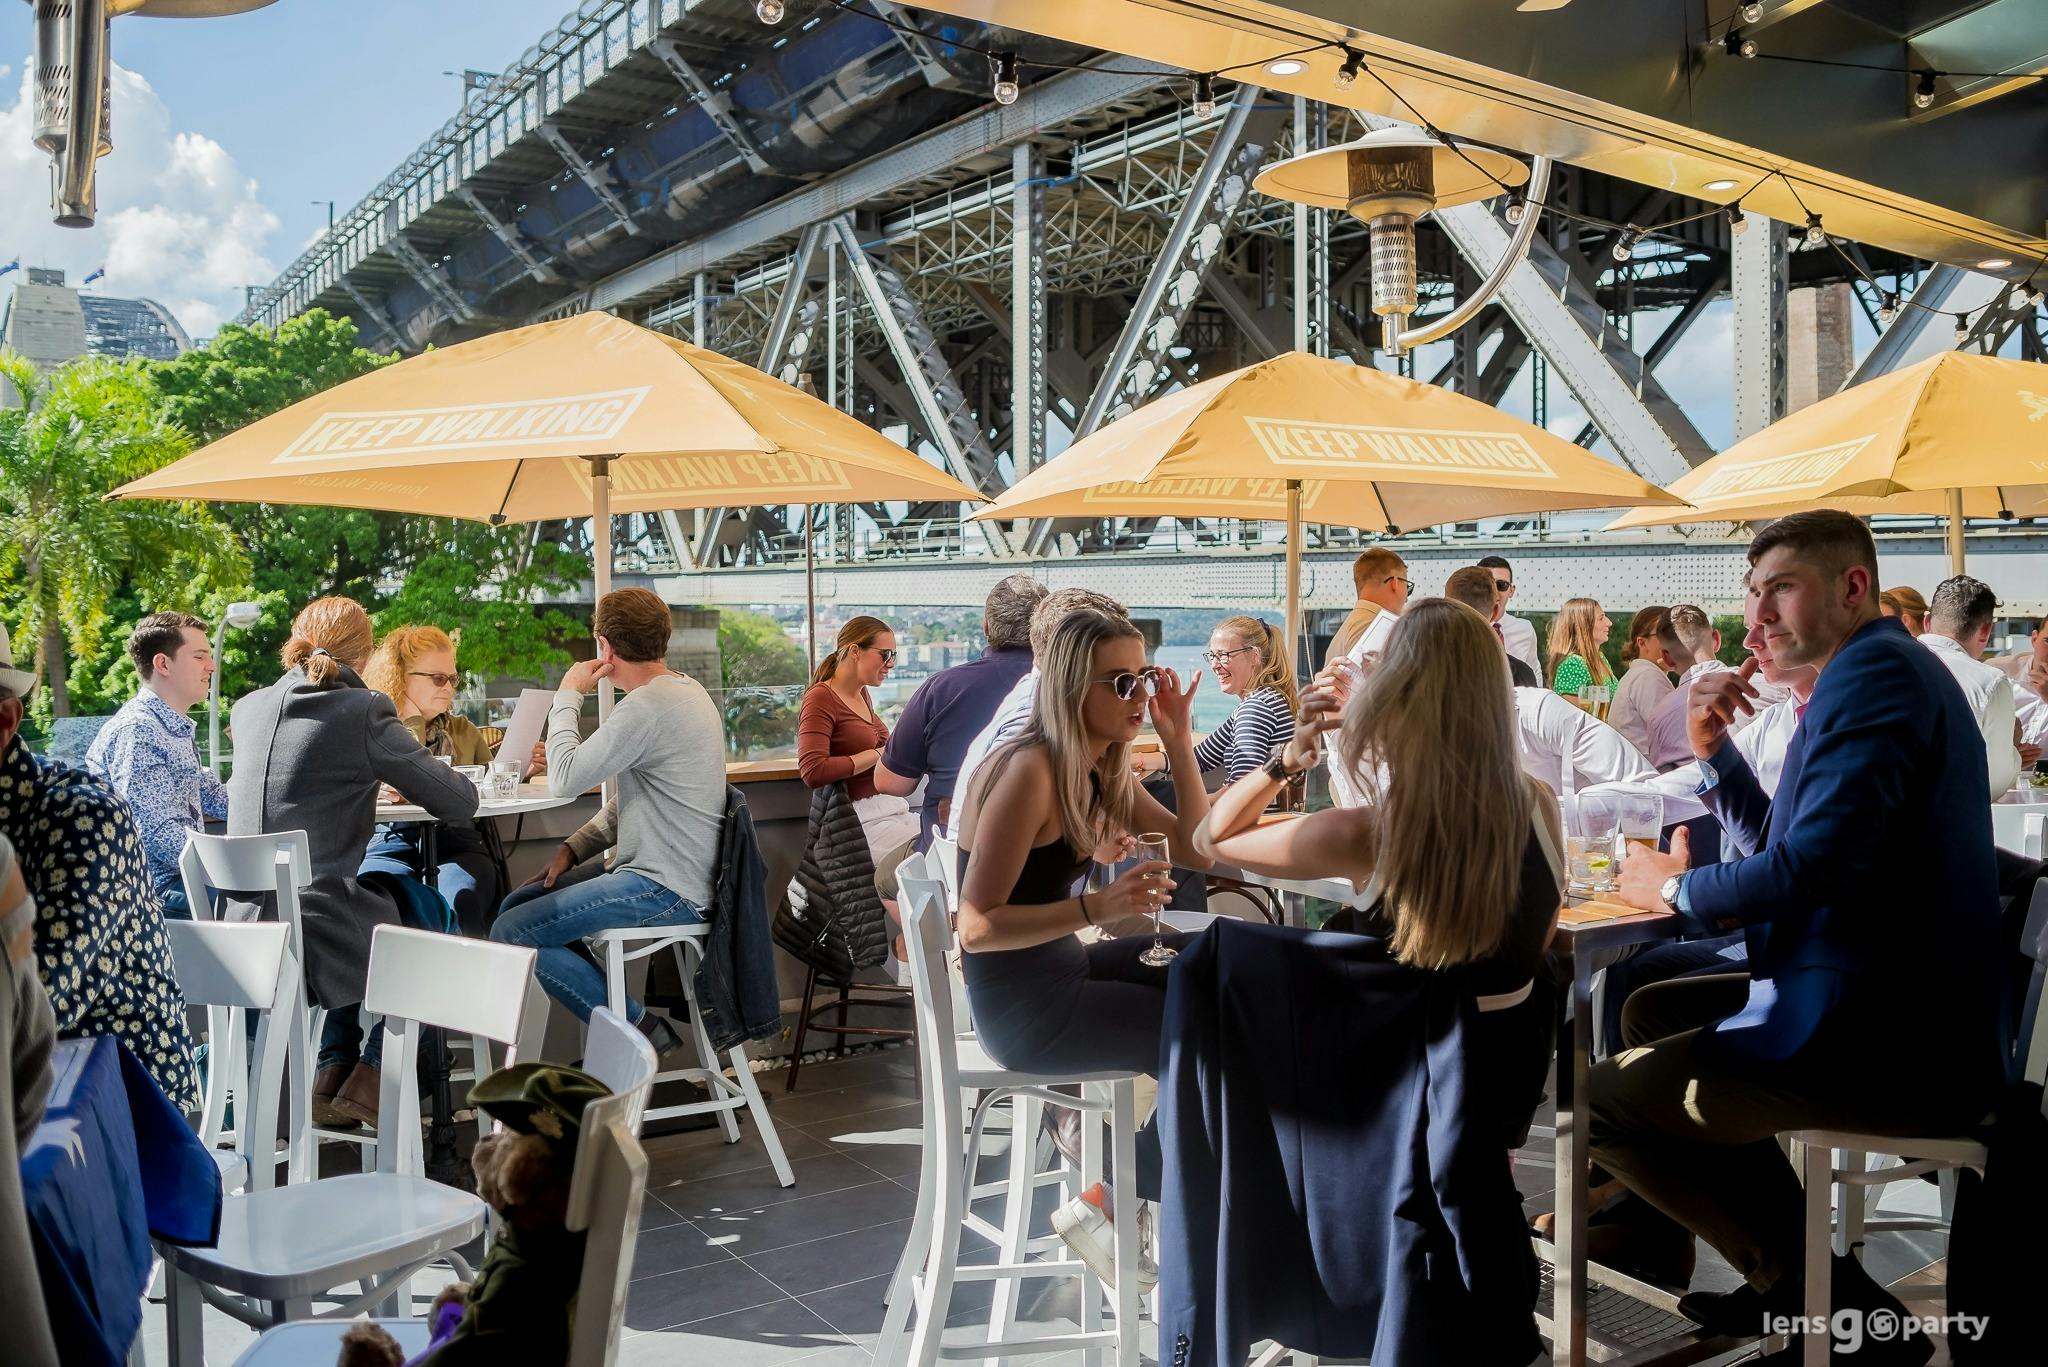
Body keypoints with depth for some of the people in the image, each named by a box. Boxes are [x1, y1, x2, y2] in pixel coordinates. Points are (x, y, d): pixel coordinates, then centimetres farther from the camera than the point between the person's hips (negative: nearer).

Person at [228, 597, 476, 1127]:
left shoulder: (248, 708, 9)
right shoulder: (364, 713, -10)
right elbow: (460, 803, -5)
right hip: (315, 935, -6)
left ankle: (332, 1075, 30)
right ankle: (366, 1080, 18)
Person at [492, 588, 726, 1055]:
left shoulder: (647, 706, -21)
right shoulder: (683, 689, 12)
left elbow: (565, 779, -18)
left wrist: (568, 696, -6)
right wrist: (575, 847, 9)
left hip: (667, 889, -11)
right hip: (667, 870, 11)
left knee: (511, 932, -12)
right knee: (517, 902, 15)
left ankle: (640, 1030, -5)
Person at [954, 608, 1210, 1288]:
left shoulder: (1102, 769, 5)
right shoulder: (1029, 771, -22)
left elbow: (1197, 850, 6)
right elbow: (977, 926, -24)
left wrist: (1178, 742, -3)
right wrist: (1097, 906, -34)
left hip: (1064, 966, 9)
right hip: (1020, 1004, -9)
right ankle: (1103, 1204, 9)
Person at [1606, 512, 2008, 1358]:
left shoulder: (1874, 670, -16)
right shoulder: (1887, 669, 18)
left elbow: (1814, 866, -27)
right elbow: (1780, 842, 23)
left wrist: (1676, 888, -10)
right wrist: (1713, 749, 8)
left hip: (1889, 1049, -11)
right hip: (1889, 1011, 11)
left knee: (1602, 1098, -5)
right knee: (1652, 1015, 22)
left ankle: (1831, 1299, 6)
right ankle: (1789, 1265, 22)